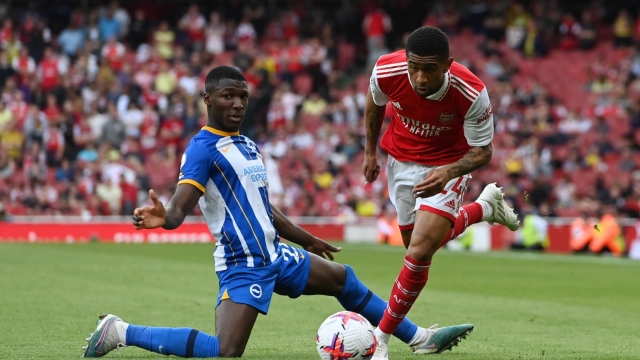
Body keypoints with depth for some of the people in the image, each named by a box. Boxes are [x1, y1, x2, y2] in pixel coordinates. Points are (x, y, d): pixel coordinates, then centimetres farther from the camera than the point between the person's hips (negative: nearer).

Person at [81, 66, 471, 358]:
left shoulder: (248, 145, 15)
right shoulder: (203, 147, -13)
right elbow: (180, 207, -27)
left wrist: (307, 240, 34)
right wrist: (163, 217, -50)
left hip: (275, 254, 9)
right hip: (244, 264, -9)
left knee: (343, 278, 22)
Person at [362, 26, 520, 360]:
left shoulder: (472, 94, -34)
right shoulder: (386, 71, -27)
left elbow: (483, 151, -20)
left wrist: (448, 172, -40)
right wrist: (370, 151, 9)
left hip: (447, 165, -4)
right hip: (401, 160, 4)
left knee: (420, 253, -17)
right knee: (419, 246, 17)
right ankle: (485, 207, 43)